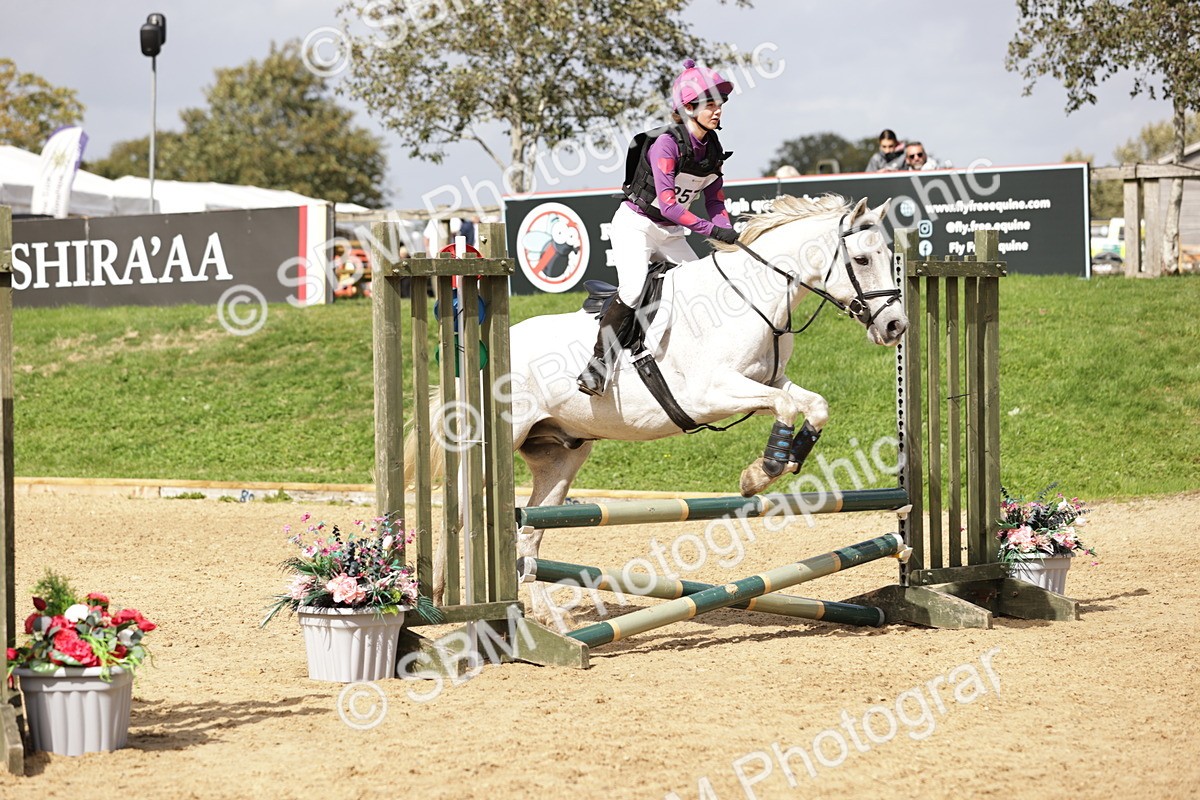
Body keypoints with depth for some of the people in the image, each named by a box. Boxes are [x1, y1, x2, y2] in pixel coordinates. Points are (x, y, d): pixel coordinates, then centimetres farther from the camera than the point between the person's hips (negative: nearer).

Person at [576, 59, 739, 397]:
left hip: (670, 231, 8)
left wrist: (730, 239, -10)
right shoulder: (666, 143, -23)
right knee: (634, 288, -27)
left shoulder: (713, 148, 0)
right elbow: (667, 204, -29)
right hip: (635, 225, -8)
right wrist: (712, 230, -33)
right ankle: (599, 362, -19)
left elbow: (715, 203, 6)